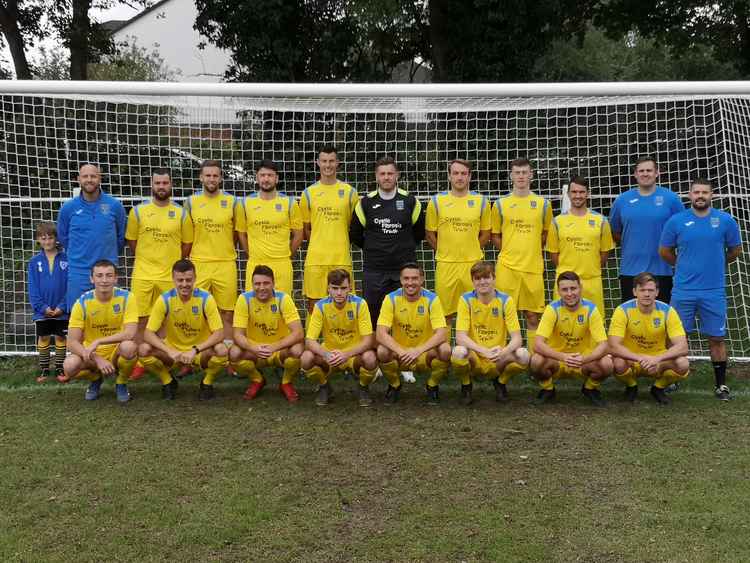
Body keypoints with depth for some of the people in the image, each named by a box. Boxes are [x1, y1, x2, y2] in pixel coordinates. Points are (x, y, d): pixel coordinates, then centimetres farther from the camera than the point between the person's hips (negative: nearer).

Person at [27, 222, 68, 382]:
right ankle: (44, 369, 22)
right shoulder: (34, 262, -2)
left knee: (60, 337, 9)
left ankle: (59, 368, 21)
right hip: (42, 310, 1)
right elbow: (33, 288, -3)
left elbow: (69, 285, -6)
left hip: (61, 310, -1)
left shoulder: (65, 259, -5)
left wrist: (62, 306, -13)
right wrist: (42, 307, -11)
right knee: (43, 338, 10)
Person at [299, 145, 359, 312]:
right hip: (315, 259, 0)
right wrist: (319, 243, 4)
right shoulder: (309, 193, 7)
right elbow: (305, 228, 12)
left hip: (342, 258, 0)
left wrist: (339, 242, 3)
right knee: (314, 302, 3)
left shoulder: (349, 192, 6)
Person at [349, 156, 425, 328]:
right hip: (374, 270, 0)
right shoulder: (366, 203, 2)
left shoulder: (410, 201, 2)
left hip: (405, 268, 0)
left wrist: (405, 248, 10)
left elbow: (420, 232, 14)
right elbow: (354, 234, 12)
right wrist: (372, 249, 10)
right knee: (373, 315, 4)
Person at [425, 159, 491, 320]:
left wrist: (470, 251, 6)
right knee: (445, 313, 5)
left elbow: (485, 233, 12)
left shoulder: (481, 201, 4)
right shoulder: (436, 201, 2)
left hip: (473, 264, 1)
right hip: (445, 264, 0)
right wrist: (444, 252, 6)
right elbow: (430, 234, 7)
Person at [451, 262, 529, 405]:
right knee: (458, 352, -35)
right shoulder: (466, 299, -8)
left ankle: (500, 382, 6)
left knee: (523, 355, -28)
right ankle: (466, 385, 0)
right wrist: (485, 351, -34)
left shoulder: (505, 300, -5)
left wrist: (503, 352, -34)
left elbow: (516, 338, -11)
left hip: (498, 361, 1)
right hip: (474, 358, -1)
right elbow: (460, 337, -17)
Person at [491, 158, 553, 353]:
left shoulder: (543, 204, 6)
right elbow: (495, 236, 11)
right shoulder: (500, 204, 5)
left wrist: (531, 250, 6)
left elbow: (546, 233, 17)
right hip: (506, 267, -1)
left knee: (533, 317, 6)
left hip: (533, 268, 1)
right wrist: (511, 251, 1)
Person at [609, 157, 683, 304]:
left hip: (661, 270, -1)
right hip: (630, 270, 1)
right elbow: (614, 232, 13)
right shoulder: (622, 200, 4)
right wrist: (631, 244, 4)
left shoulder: (671, 198, -1)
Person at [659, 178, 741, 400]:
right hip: (683, 290, 0)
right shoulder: (676, 221, -1)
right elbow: (665, 251, 10)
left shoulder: (726, 221, -1)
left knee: (716, 338, 6)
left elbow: (735, 251, 12)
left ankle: (721, 384, 17)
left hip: (714, 291, 0)